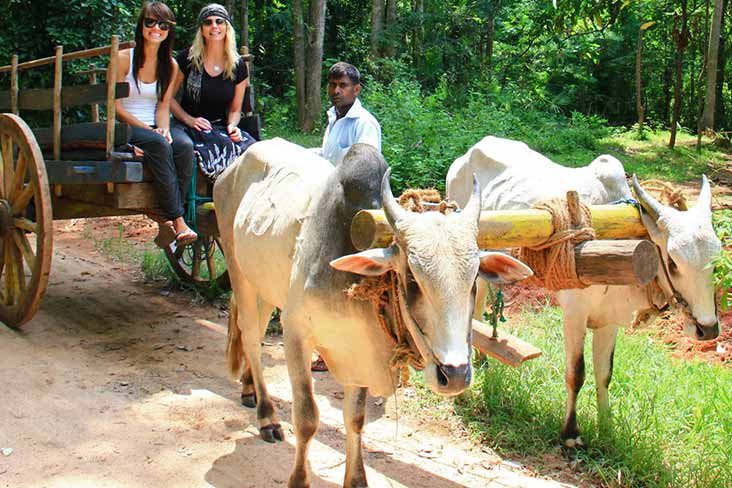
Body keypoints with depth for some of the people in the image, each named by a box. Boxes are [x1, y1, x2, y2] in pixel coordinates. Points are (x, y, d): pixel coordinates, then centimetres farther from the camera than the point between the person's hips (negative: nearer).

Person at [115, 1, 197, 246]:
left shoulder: (170, 65, 11)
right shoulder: (124, 58, -2)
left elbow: (164, 105, 9)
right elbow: (115, 106, -5)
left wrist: (163, 127, -14)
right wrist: (147, 129, -15)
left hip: (155, 127, 4)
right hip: (126, 127, -4)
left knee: (185, 147, -29)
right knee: (159, 145, -35)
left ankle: (165, 214, -24)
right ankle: (177, 220, -36)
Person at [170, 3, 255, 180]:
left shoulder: (238, 65, 7)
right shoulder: (187, 58, -1)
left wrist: (232, 125, -9)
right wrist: (189, 120, -13)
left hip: (221, 127, 3)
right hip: (189, 127, -3)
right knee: (224, 147, -35)